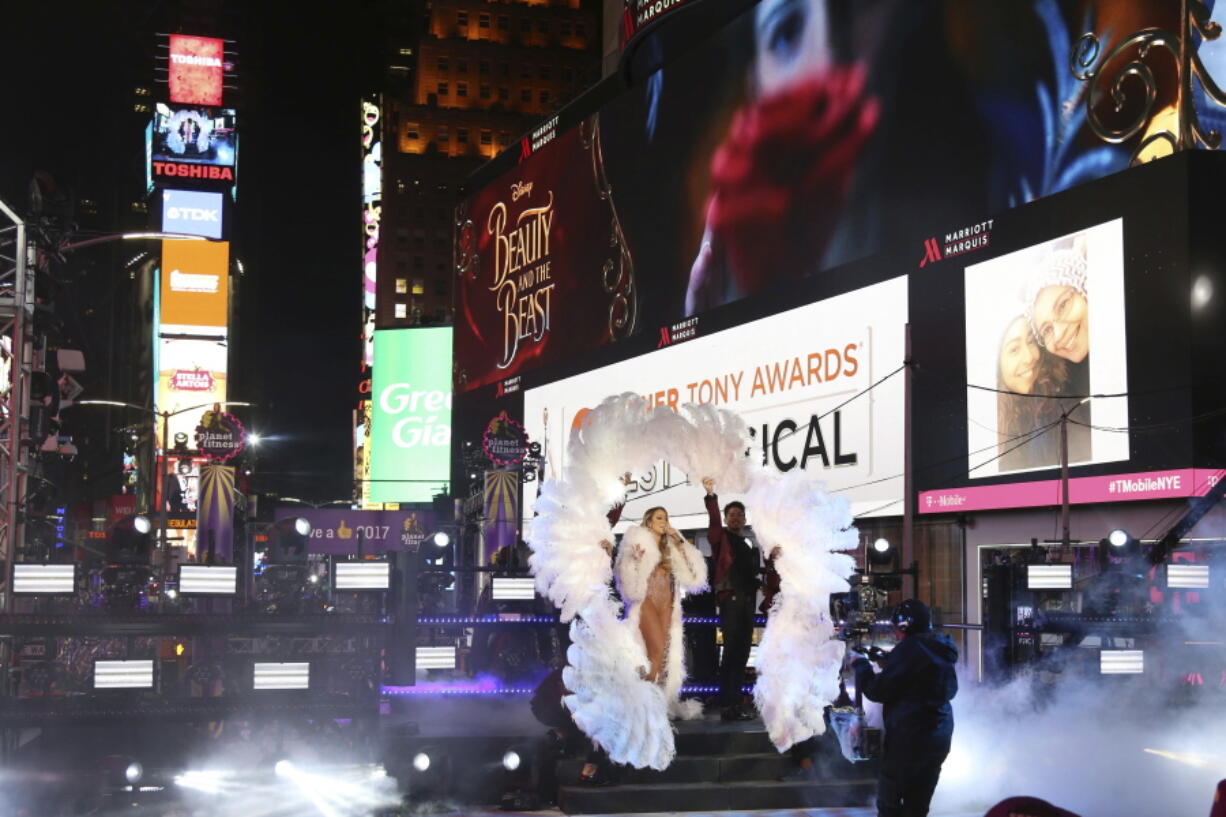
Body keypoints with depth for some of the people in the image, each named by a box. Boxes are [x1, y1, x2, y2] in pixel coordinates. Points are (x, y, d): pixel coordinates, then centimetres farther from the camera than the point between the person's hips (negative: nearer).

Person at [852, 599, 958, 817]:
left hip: (909, 738, -8)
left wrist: (860, 665, 2)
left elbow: (878, 690, -17)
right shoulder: (941, 650, 10)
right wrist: (887, 663, 17)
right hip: (939, 738, 8)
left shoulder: (910, 649, -17)